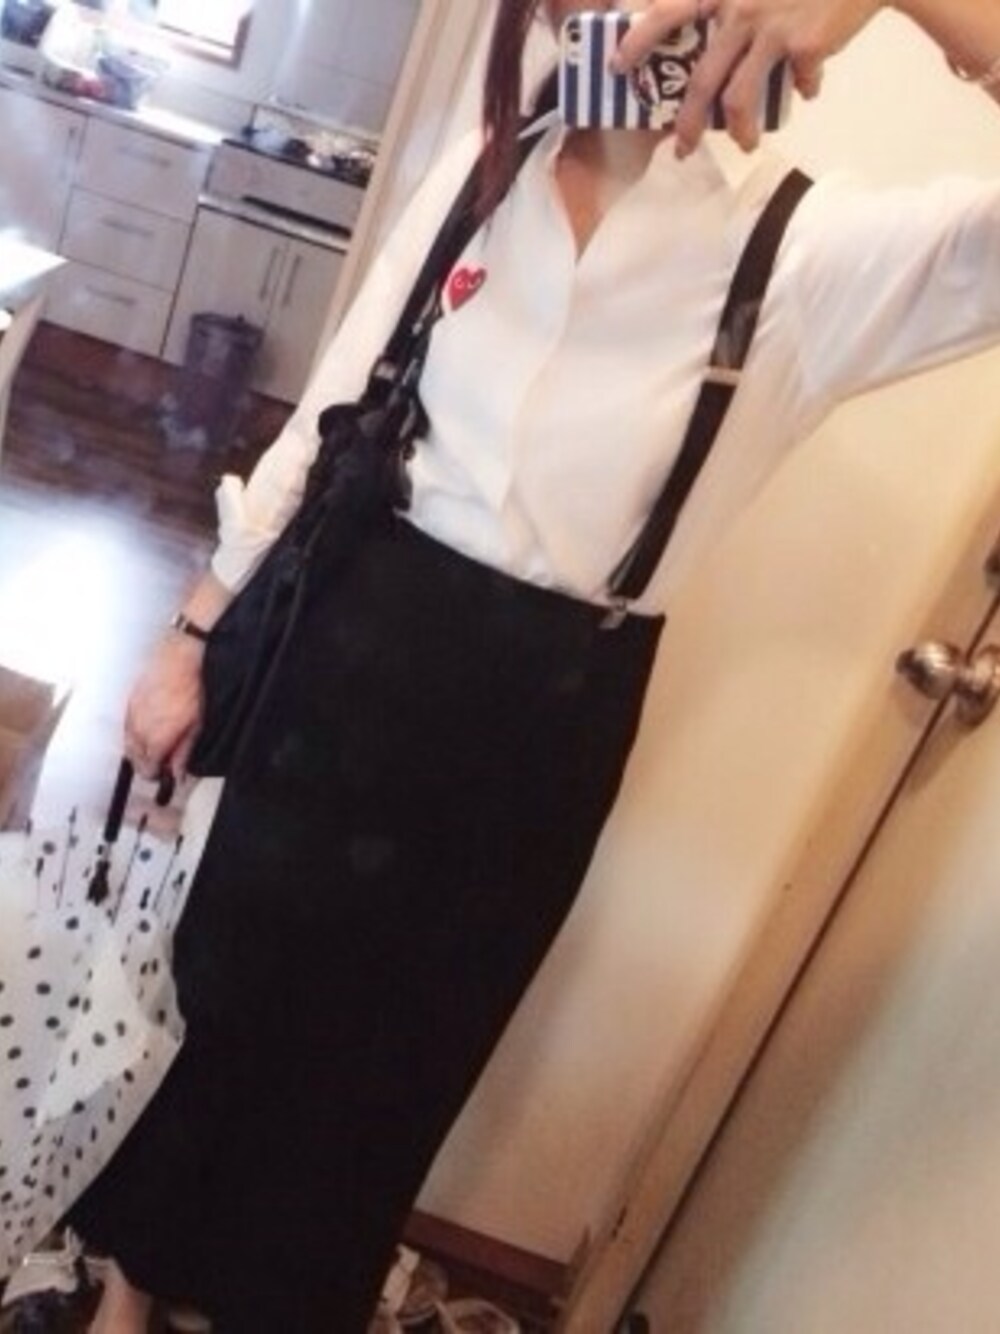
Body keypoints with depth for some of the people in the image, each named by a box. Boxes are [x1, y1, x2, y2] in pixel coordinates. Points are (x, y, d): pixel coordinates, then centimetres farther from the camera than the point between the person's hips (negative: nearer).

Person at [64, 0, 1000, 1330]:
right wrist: (194, 636, 7)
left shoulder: (812, 247, -8)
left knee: (386, 1054, 16)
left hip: (536, 718, -2)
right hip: (350, 640, 3)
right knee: (221, 978, 17)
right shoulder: (479, 176, 3)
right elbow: (325, 422, 6)